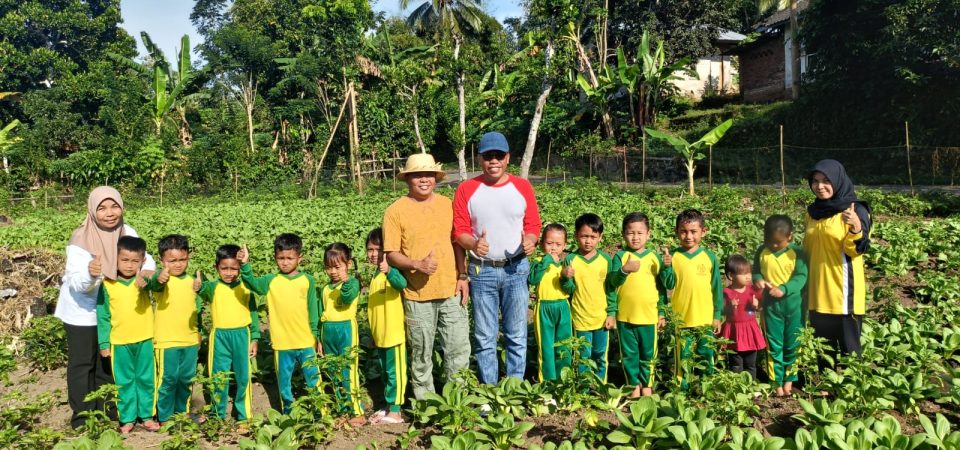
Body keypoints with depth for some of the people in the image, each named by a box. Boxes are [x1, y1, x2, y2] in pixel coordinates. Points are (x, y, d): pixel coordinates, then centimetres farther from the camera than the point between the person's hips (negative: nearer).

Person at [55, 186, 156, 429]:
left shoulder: (127, 232, -16)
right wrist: (90, 273, -55)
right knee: (82, 363, 7)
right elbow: (76, 284, -32)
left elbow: (144, 256, -13)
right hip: (81, 310, -5)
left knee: (108, 361, 18)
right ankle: (82, 418, 22)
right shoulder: (81, 240, -28)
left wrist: (147, 269, -37)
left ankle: (105, 413, 34)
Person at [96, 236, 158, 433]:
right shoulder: (107, 284, -5)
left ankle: (146, 416, 24)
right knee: (124, 382, 11)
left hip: (144, 340, 0)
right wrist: (103, 343, -1)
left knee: (146, 379, 11)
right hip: (119, 342, 0)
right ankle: (127, 419, 22)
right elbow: (103, 316, 0)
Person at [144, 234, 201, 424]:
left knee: (187, 379, 15)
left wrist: (199, 332, 24)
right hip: (167, 341, -5)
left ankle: (182, 412, 32)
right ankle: (164, 417, 18)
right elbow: (154, 284, -37)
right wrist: (159, 278, -61)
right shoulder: (162, 280, -11)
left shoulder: (191, 282, 7)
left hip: (190, 340, 5)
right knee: (167, 379, 2)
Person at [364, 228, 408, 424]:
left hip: (394, 333, -9)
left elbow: (402, 283, -39)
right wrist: (373, 334, 24)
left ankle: (395, 412, 6)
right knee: (385, 373, 17)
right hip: (380, 335, 9)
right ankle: (389, 407, 28)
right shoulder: (375, 276, 12)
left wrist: (388, 271, -58)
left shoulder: (392, 271, -14)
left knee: (395, 373, -1)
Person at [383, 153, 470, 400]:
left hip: (451, 289, 3)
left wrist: (462, 276, 5)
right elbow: (391, 255, -6)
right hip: (417, 294, -3)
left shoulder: (447, 204, 6)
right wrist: (417, 265, -22)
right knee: (421, 352, 8)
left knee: (459, 348, 7)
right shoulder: (395, 211, -6)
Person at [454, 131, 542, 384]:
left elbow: (533, 224, 5)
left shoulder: (522, 187, 2)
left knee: (516, 335, 8)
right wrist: (473, 244, -23)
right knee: (485, 338, 7)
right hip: (482, 271, -1)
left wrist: (530, 241, -17)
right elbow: (459, 229, -2)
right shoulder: (466, 190, -1)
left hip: (516, 269, 1)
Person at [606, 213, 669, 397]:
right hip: (625, 316, -1)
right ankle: (635, 384, 25)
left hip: (649, 316, 1)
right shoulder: (620, 256, -2)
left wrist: (662, 312, 7)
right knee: (629, 354, 10)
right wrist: (624, 269, -29)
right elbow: (613, 282, -11)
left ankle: (647, 384, 29)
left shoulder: (655, 257, 2)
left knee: (648, 354, 11)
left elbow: (661, 287, 8)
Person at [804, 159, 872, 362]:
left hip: (843, 288, -6)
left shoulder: (855, 210, -9)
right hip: (818, 288, 6)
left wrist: (856, 229, -34)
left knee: (848, 345, 1)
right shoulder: (813, 211, 9)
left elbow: (857, 250, -15)